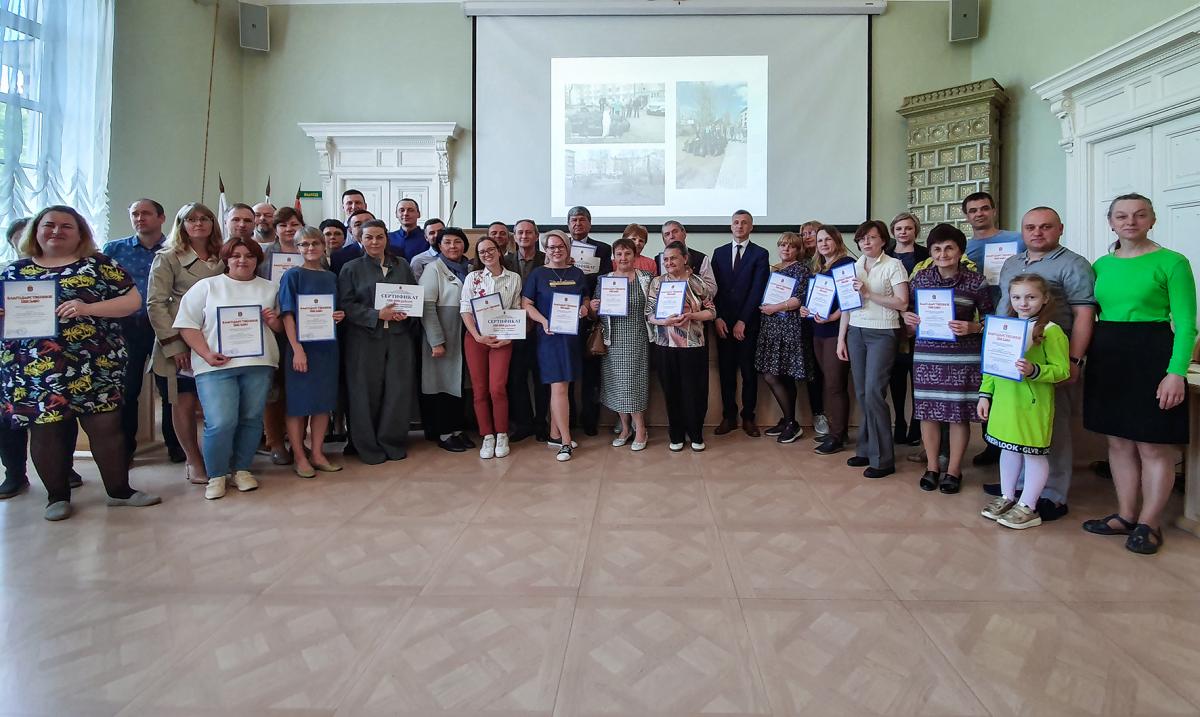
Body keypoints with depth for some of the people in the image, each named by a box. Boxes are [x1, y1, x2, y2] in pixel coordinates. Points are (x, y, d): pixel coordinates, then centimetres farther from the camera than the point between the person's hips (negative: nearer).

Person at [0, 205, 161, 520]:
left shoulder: (99, 264, 4)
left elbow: (133, 300, -2)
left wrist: (88, 308, -15)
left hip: (94, 365, -2)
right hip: (34, 370, 2)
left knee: (106, 425, 1)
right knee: (46, 430, 8)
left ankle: (120, 490, 14)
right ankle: (57, 496, 22)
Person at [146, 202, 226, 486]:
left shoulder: (222, 258, 11)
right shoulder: (168, 258, -1)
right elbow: (155, 304, -5)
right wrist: (173, 344, -12)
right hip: (180, 344, -3)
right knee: (184, 402, 3)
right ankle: (194, 461, 17)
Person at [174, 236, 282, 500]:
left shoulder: (269, 289, 16)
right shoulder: (207, 286, 9)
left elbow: (282, 327, 18)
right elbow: (188, 324, 2)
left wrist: (274, 322, -6)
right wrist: (207, 354, -11)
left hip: (259, 364, 3)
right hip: (216, 365, -2)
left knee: (252, 419, 4)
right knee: (221, 423, -11)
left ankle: (242, 469, 21)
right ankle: (216, 475, 8)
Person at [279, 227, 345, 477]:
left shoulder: (331, 277, 10)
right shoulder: (293, 275, -4)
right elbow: (287, 315, -10)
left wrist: (339, 316, -3)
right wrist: (297, 349, -18)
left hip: (327, 346, 5)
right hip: (301, 345, -5)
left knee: (324, 400, 8)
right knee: (299, 402, 2)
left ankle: (317, 454, 18)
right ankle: (300, 458, 11)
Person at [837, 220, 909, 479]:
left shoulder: (893, 265, -1)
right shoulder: (853, 267, 13)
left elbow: (902, 303, -9)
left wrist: (869, 294, -15)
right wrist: (841, 338, 9)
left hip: (882, 334, -5)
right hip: (855, 333, 5)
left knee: (873, 393, -9)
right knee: (861, 394, 6)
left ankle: (883, 459, 1)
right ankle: (866, 450, 18)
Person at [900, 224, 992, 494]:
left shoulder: (976, 281, -3)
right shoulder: (920, 278, 4)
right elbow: (910, 313, 14)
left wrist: (972, 327, -16)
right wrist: (907, 319, -8)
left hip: (963, 357, -2)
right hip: (927, 354, 2)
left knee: (959, 413, 5)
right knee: (927, 411, 7)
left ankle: (954, 471, 22)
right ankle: (931, 468, 23)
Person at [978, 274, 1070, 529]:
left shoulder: (1051, 331, -10)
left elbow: (1061, 370, -13)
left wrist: (1034, 370, -28)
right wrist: (985, 394, 9)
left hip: (1032, 404, -6)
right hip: (1005, 401, 6)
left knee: (1033, 453, 5)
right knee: (1009, 448, 17)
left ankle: (1027, 507, 17)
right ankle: (1007, 497, 32)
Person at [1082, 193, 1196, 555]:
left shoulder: (1171, 262, -4)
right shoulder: (1102, 264, 10)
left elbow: (1185, 323, -8)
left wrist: (1176, 372, -17)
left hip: (1151, 355, -5)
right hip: (1106, 355, 5)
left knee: (1153, 446, 3)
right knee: (1118, 441, 12)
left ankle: (1149, 524, 16)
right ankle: (1125, 516, 24)